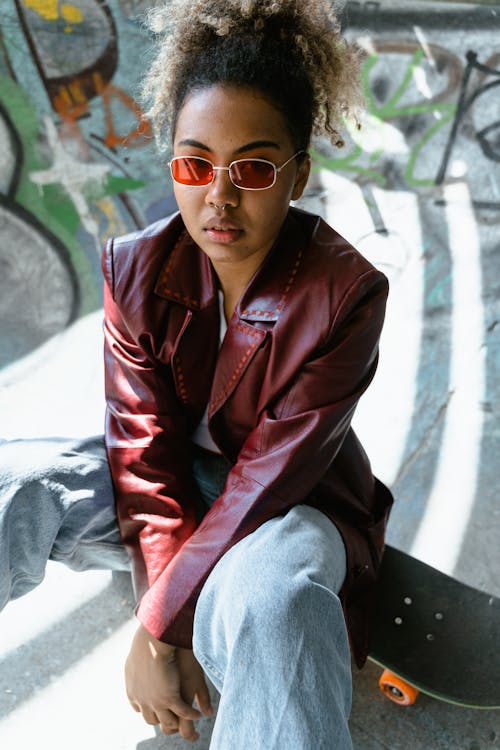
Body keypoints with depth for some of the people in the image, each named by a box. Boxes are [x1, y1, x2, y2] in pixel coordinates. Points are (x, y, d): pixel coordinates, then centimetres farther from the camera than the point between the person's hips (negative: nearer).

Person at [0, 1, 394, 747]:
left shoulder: (346, 294, -22)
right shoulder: (137, 268, -12)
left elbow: (272, 476, -23)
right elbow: (145, 446, -13)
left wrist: (159, 624, -23)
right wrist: (159, 627, -20)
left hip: (289, 504, -3)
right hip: (173, 487, 4)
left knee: (268, 599, -39)